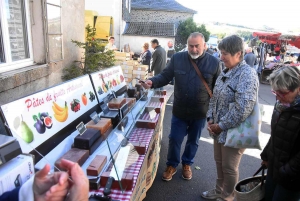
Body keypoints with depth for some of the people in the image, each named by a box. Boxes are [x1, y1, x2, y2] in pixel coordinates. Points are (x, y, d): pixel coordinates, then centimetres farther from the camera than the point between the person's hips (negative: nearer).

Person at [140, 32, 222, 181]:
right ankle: (172, 165, 35)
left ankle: (187, 164, 43)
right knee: (174, 139, 10)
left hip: (200, 112, 0)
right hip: (179, 110, 0)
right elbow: (165, 76, -1)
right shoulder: (177, 58, -7)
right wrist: (152, 82, -22)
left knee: (193, 141, 18)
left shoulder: (214, 63, -9)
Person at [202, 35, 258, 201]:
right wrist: (210, 119, 1)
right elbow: (214, 98, 13)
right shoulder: (225, 72, 7)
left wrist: (221, 126, -18)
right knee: (219, 163, 22)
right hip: (219, 129, 8)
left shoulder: (247, 74, -20)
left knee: (229, 167, 11)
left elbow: (243, 109, -28)